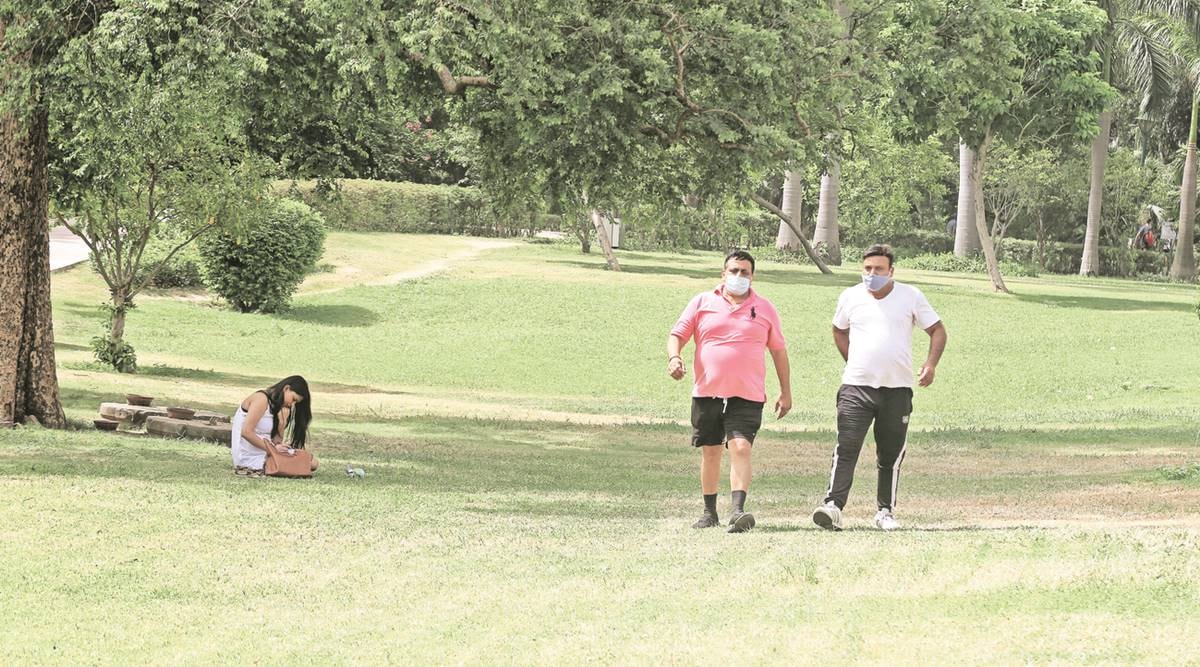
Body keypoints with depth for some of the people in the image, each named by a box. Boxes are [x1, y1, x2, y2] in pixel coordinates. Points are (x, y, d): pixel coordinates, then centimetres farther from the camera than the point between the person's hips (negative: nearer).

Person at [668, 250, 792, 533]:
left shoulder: (764, 309, 9)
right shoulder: (702, 303, 8)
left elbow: (779, 350, 15)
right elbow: (677, 334, 7)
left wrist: (785, 392, 12)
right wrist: (674, 358, -15)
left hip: (747, 395, -1)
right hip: (707, 392, 2)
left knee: (740, 448, -17)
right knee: (710, 453, 8)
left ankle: (738, 510, -26)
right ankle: (710, 512, 20)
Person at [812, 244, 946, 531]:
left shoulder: (910, 296, 2)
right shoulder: (850, 297, 6)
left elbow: (937, 330, 6)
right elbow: (839, 331, 24)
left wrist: (931, 363, -10)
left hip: (897, 389, 0)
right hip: (856, 387, 0)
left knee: (891, 454, 5)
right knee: (846, 448, -12)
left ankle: (886, 510, 15)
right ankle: (833, 506, -19)